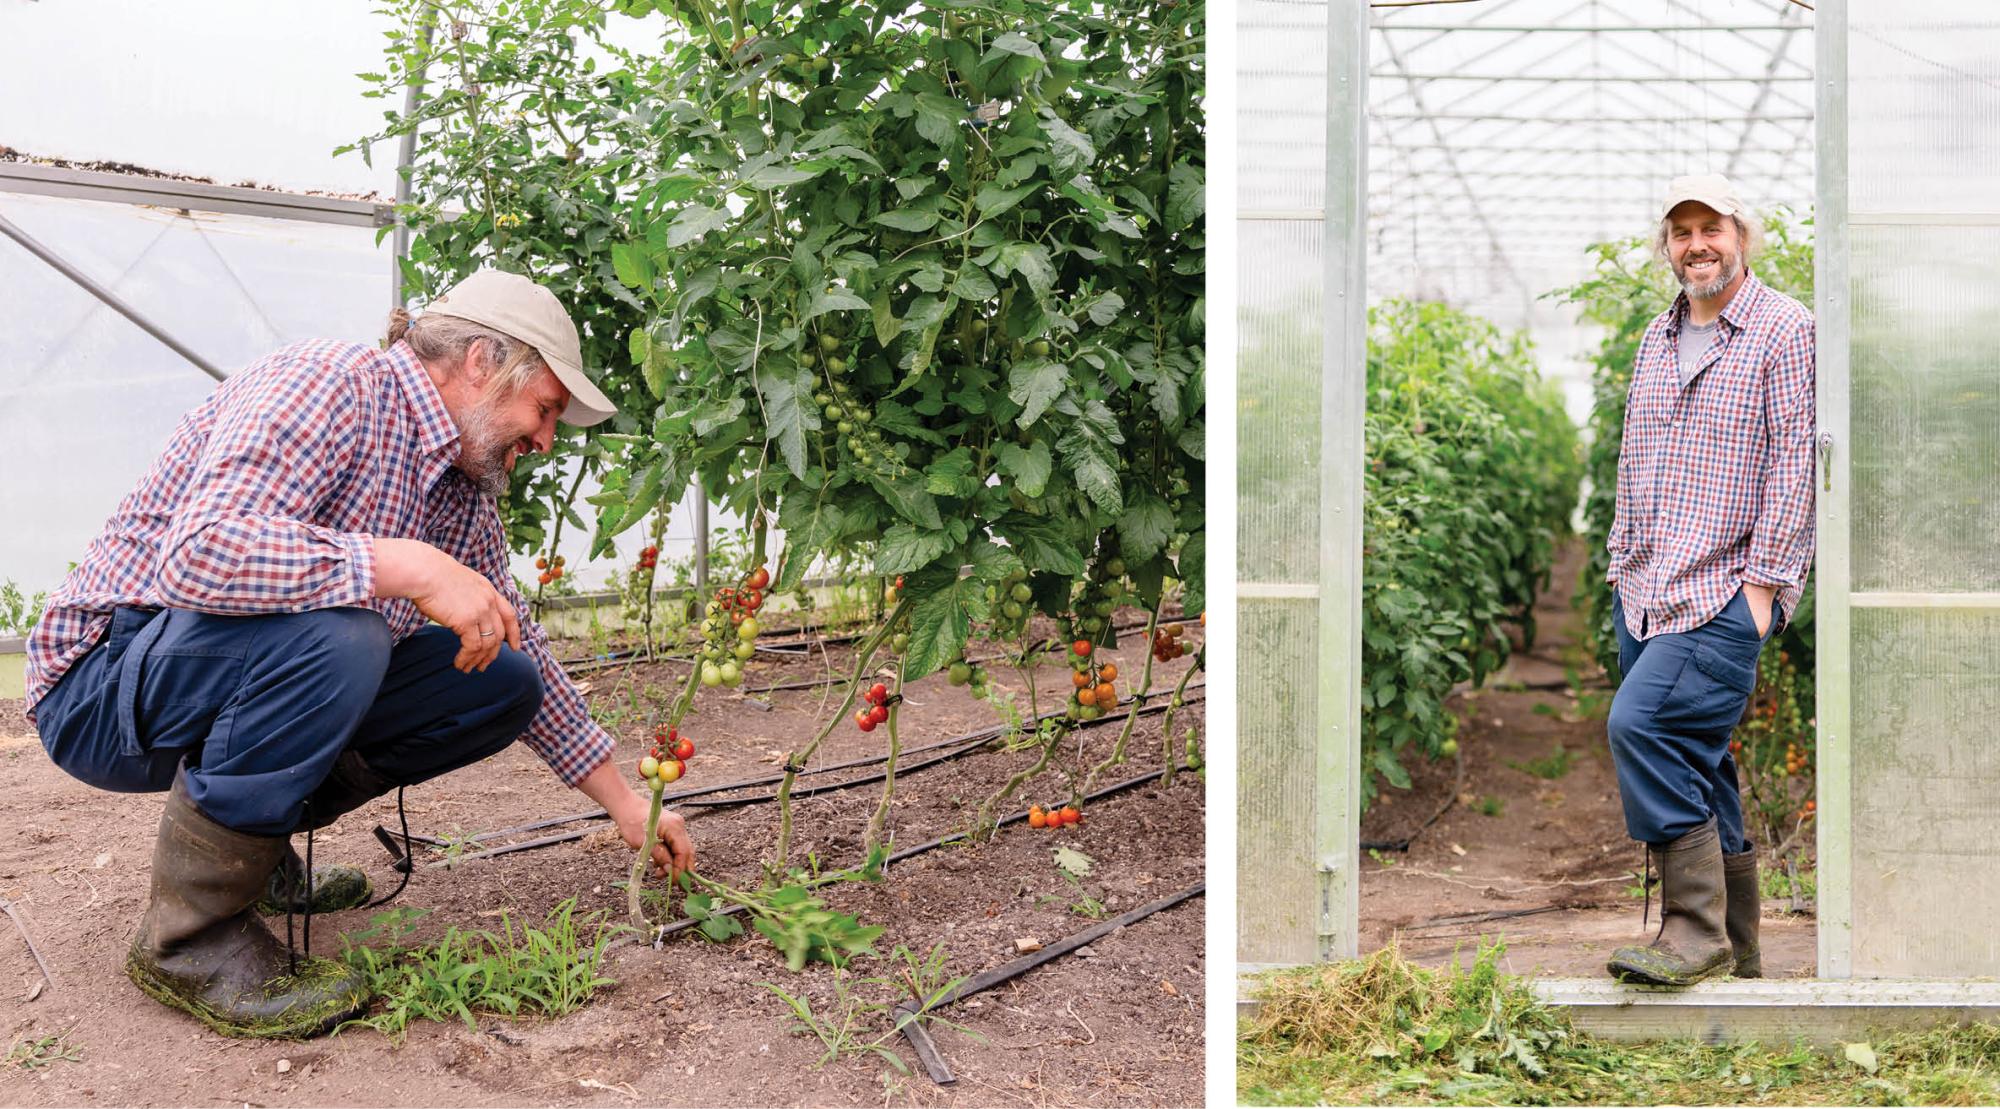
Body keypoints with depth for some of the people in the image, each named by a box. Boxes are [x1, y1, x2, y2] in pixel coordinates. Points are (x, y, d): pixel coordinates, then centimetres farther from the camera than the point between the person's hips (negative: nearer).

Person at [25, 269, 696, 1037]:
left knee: (501, 681, 1)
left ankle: (255, 841, 11)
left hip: (254, 684, 9)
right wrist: (408, 568, -33)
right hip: (108, 681, -9)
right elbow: (199, 553, -35)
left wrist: (625, 803, 15)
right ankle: (191, 933, -18)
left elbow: (523, 654, 17)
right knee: (334, 635, -36)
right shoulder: (327, 384, -20)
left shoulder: (464, 497, 8)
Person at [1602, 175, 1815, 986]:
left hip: (1727, 590, -7)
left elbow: (1794, 460, -9)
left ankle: (1696, 928, -14)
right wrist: (1621, 569, 15)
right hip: (1644, 589, 7)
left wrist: (1762, 581, -15)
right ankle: (1738, 951, 18)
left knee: (1643, 722, -22)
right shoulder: (1657, 340, 18)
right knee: (1696, 757, 9)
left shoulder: (1784, 328, -3)